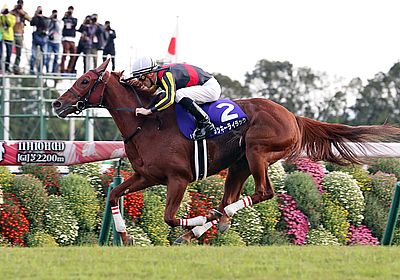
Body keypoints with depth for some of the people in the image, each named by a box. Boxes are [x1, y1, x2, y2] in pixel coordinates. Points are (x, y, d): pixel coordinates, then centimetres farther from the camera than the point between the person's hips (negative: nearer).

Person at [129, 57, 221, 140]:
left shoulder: (166, 75, -27)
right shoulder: (158, 74, 1)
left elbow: (170, 99, -37)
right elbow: (150, 91, 14)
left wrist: (148, 111, -34)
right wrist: (138, 85, -6)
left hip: (212, 88, -10)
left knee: (180, 95, -31)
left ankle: (205, 123, -19)